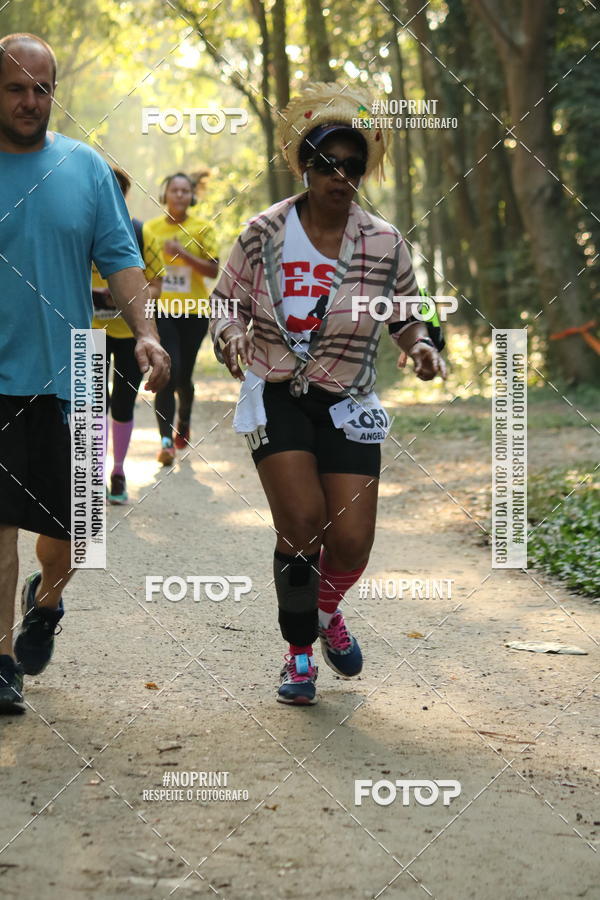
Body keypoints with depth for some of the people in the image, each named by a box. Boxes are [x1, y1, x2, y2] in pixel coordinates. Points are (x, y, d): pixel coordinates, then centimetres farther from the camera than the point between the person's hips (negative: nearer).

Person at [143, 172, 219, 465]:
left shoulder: (202, 228, 1)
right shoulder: (151, 228, 5)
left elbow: (213, 270, -6)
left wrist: (183, 253, -18)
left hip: (193, 312, 0)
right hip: (161, 310, 0)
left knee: (183, 376, 7)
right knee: (168, 373, -15)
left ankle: (183, 423, 37)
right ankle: (166, 440, -15)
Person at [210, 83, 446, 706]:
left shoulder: (385, 244, 1)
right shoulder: (265, 234, -3)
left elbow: (406, 316, 13)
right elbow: (226, 302, 6)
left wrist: (421, 346, -8)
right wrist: (232, 336, -16)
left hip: (348, 406, 2)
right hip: (276, 397, -2)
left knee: (351, 542, -6)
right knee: (302, 520, -16)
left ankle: (325, 609, 32)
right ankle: (299, 652, 8)